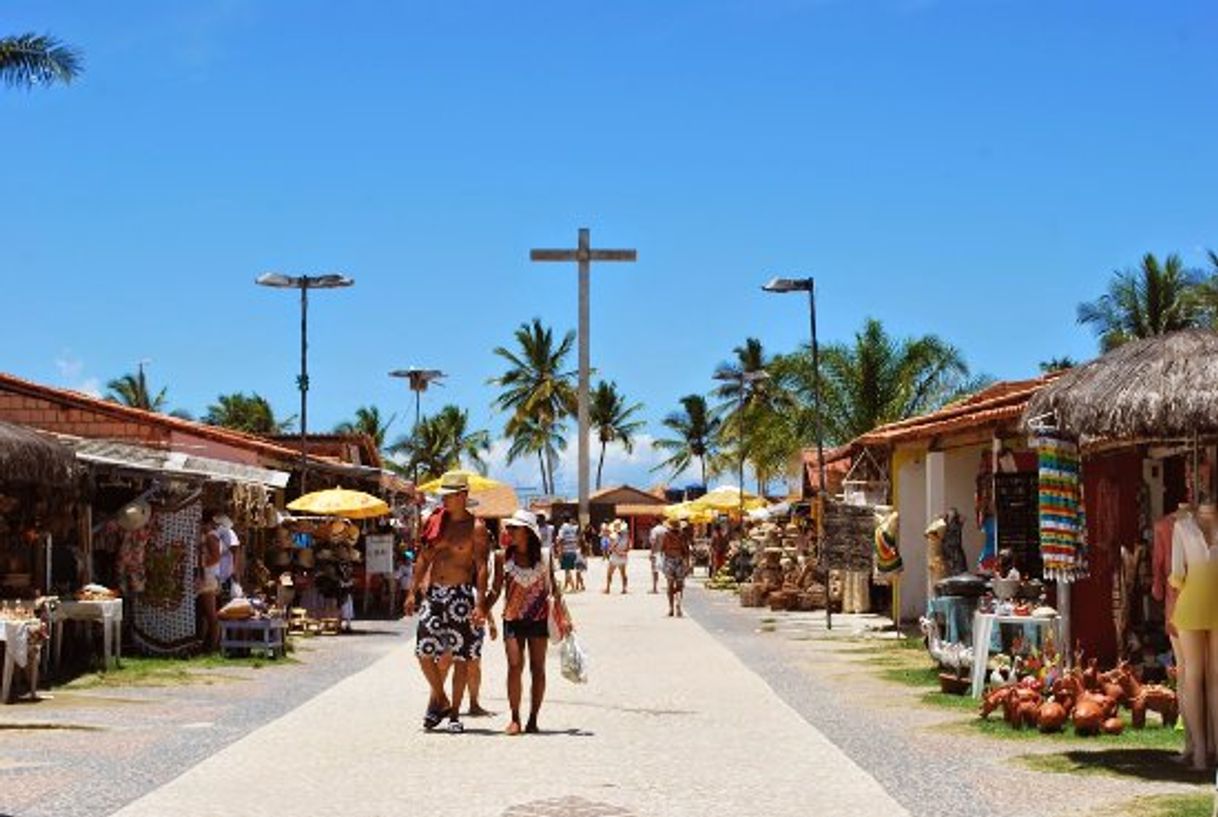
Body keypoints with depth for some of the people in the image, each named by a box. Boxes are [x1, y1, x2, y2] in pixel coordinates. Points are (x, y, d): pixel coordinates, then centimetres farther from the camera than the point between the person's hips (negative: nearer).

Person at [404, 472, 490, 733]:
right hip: (433, 593, 5)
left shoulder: (475, 528, -5)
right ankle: (440, 700, 21)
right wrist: (413, 591, 11)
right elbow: (424, 558, 15)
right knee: (423, 653, 1)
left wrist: (480, 604, -17)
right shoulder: (436, 522, 9)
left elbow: (481, 567, -9)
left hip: (461, 595, -5)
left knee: (459, 657, 0)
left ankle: (454, 713, 9)